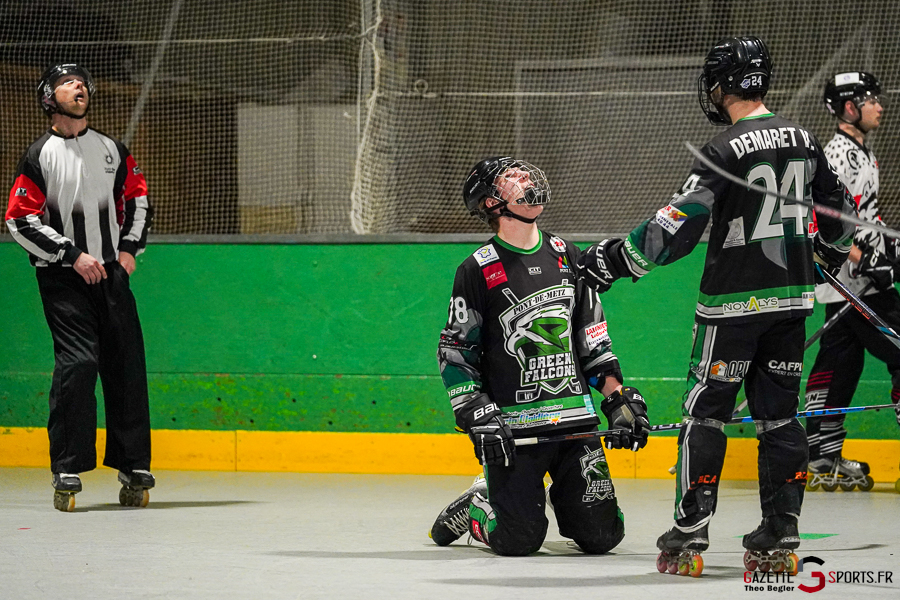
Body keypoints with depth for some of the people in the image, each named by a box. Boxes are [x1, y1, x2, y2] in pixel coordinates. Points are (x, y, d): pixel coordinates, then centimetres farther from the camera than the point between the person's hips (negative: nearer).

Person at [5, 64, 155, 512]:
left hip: (110, 272, 4)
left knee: (126, 365, 1)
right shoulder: (40, 156, -4)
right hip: (61, 276, -4)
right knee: (78, 362, -16)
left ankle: (133, 467, 10)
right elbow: (20, 221, -8)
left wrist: (130, 247, 7)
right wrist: (72, 255, -13)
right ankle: (67, 472, -10)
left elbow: (137, 197, 21)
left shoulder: (111, 150, 9)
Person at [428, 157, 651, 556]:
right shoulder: (478, 270, -5)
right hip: (514, 428, -4)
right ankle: (476, 506, 21)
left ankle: (563, 500, 29)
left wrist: (619, 399, 7)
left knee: (602, 536, -1)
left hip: (577, 420, 4)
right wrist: (479, 419, -11)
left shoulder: (567, 256, 10)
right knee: (519, 540, -9)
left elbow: (593, 336, 16)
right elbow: (454, 353, -2)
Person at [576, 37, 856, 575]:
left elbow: (678, 227, -19)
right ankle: (781, 530, 7)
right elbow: (838, 207, 18)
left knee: (706, 412, 1)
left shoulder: (725, 150, -15)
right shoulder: (803, 140, 5)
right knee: (779, 413, 10)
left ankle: (690, 532, -1)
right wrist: (833, 249, 39)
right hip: (793, 296, 6)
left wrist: (617, 258, -11)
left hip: (734, 302, -6)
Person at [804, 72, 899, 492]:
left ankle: (824, 458, 10)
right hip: (853, 283, -10)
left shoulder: (859, 151, 18)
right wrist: (861, 257, -28)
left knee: (840, 363, 9)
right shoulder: (840, 152, -15)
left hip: (860, 280, 10)